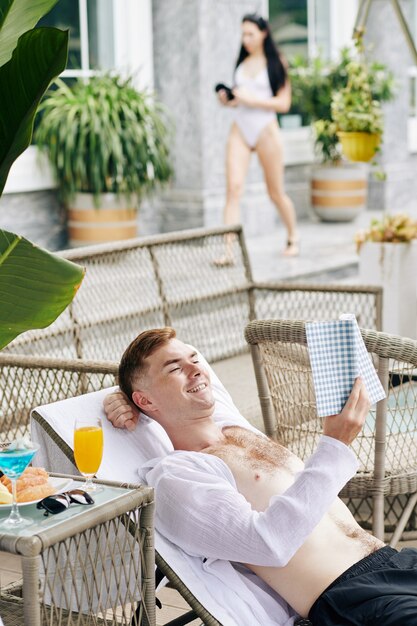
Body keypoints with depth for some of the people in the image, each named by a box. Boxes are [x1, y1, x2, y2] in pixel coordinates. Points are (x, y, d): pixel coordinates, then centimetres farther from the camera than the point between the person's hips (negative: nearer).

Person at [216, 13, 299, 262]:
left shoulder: (276, 63, -1)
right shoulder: (241, 62, 12)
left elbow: (284, 103, -7)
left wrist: (252, 99, -16)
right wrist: (228, 99, 1)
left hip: (266, 130, -3)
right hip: (240, 130, 3)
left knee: (276, 192, 9)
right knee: (233, 188, -13)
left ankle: (293, 237, 33)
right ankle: (228, 249, -17)